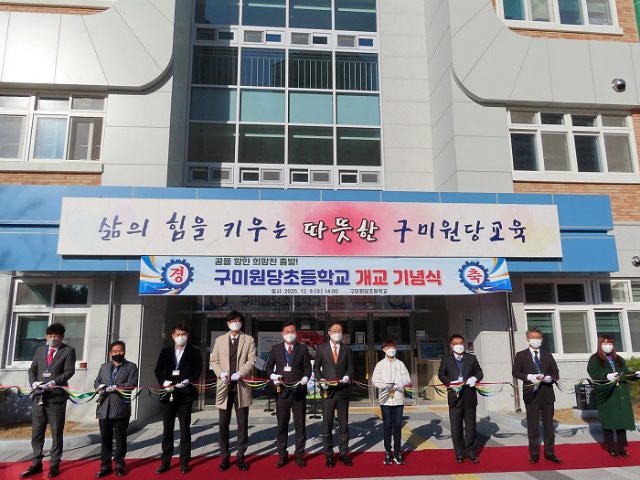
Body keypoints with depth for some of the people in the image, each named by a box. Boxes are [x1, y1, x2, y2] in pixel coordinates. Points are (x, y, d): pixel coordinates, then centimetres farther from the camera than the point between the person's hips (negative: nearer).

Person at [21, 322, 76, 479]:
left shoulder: (68, 350, 0)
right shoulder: (40, 350, 13)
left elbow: (69, 371, -9)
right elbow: (32, 370, 11)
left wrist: (54, 382, -23)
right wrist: (33, 383, -8)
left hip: (56, 397, -4)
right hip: (38, 397, 4)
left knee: (56, 432, 5)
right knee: (36, 431, 10)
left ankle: (54, 464, 15)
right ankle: (37, 463, 23)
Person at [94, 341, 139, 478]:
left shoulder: (131, 367, 2)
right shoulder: (104, 367, 16)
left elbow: (132, 384, -10)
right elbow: (96, 382, 12)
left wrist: (115, 387, -20)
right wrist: (99, 386, -10)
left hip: (121, 408, -3)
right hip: (104, 408, 3)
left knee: (120, 438, 6)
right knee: (105, 438, 9)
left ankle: (119, 464, 19)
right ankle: (105, 465, 20)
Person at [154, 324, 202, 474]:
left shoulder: (194, 352, 5)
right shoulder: (165, 352, 12)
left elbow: (197, 371, -2)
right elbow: (158, 370, 6)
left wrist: (188, 381, -19)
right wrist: (164, 382, -11)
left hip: (185, 395, -2)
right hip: (168, 394, 2)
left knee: (185, 428, 4)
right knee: (167, 429, 9)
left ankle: (184, 462, 12)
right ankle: (165, 461, 19)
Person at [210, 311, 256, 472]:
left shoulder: (249, 340, 4)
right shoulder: (219, 340, 10)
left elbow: (251, 361, -4)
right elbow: (214, 360, 8)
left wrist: (240, 374, -18)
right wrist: (220, 373, -10)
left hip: (241, 386, -1)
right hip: (224, 386, 2)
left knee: (242, 424, 4)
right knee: (223, 424, 5)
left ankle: (240, 457, 15)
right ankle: (225, 457, 17)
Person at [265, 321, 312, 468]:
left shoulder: (303, 348, 4)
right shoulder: (275, 349, 6)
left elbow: (307, 367, 3)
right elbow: (268, 367, 9)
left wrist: (305, 378, -15)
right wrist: (273, 376, -9)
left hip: (299, 390, 0)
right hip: (282, 390, 1)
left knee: (300, 424, 6)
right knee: (282, 424, 8)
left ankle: (300, 454, 16)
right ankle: (282, 455, 18)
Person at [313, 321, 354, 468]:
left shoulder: (347, 348, 5)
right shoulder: (321, 348, 1)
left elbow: (350, 367, 8)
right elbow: (316, 367, 6)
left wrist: (348, 376, -11)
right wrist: (320, 380, -8)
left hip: (343, 390, 1)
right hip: (327, 390, -1)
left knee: (343, 423, 9)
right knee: (327, 424, 4)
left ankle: (343, 453, 20)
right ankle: (329, 454, 15)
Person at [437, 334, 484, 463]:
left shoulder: (471, 358, 9)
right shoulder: (446, 359, 4)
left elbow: (479, 372, 10)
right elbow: (441, 374, 2)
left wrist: (475, 378, -12)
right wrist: (450, 382, -15)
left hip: (469, 396, 1)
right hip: (454, 396, -1)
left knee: (471, 425, 8)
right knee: (456, 426, 3)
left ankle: (471, 452, 20)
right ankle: (459, 453, 14)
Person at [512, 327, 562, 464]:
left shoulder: (548, 355, 11)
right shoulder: (521, 355, 3)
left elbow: (556, 373, 7)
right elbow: (516, 372, -3)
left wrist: (548, 378, -14)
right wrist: (529, 377, -19)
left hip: (547, 393, 3)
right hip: (531, 394, -2)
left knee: (549, 425, 9)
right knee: (533, 426, 4)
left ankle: (550, 453, 20)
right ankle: (534, 454, 14)